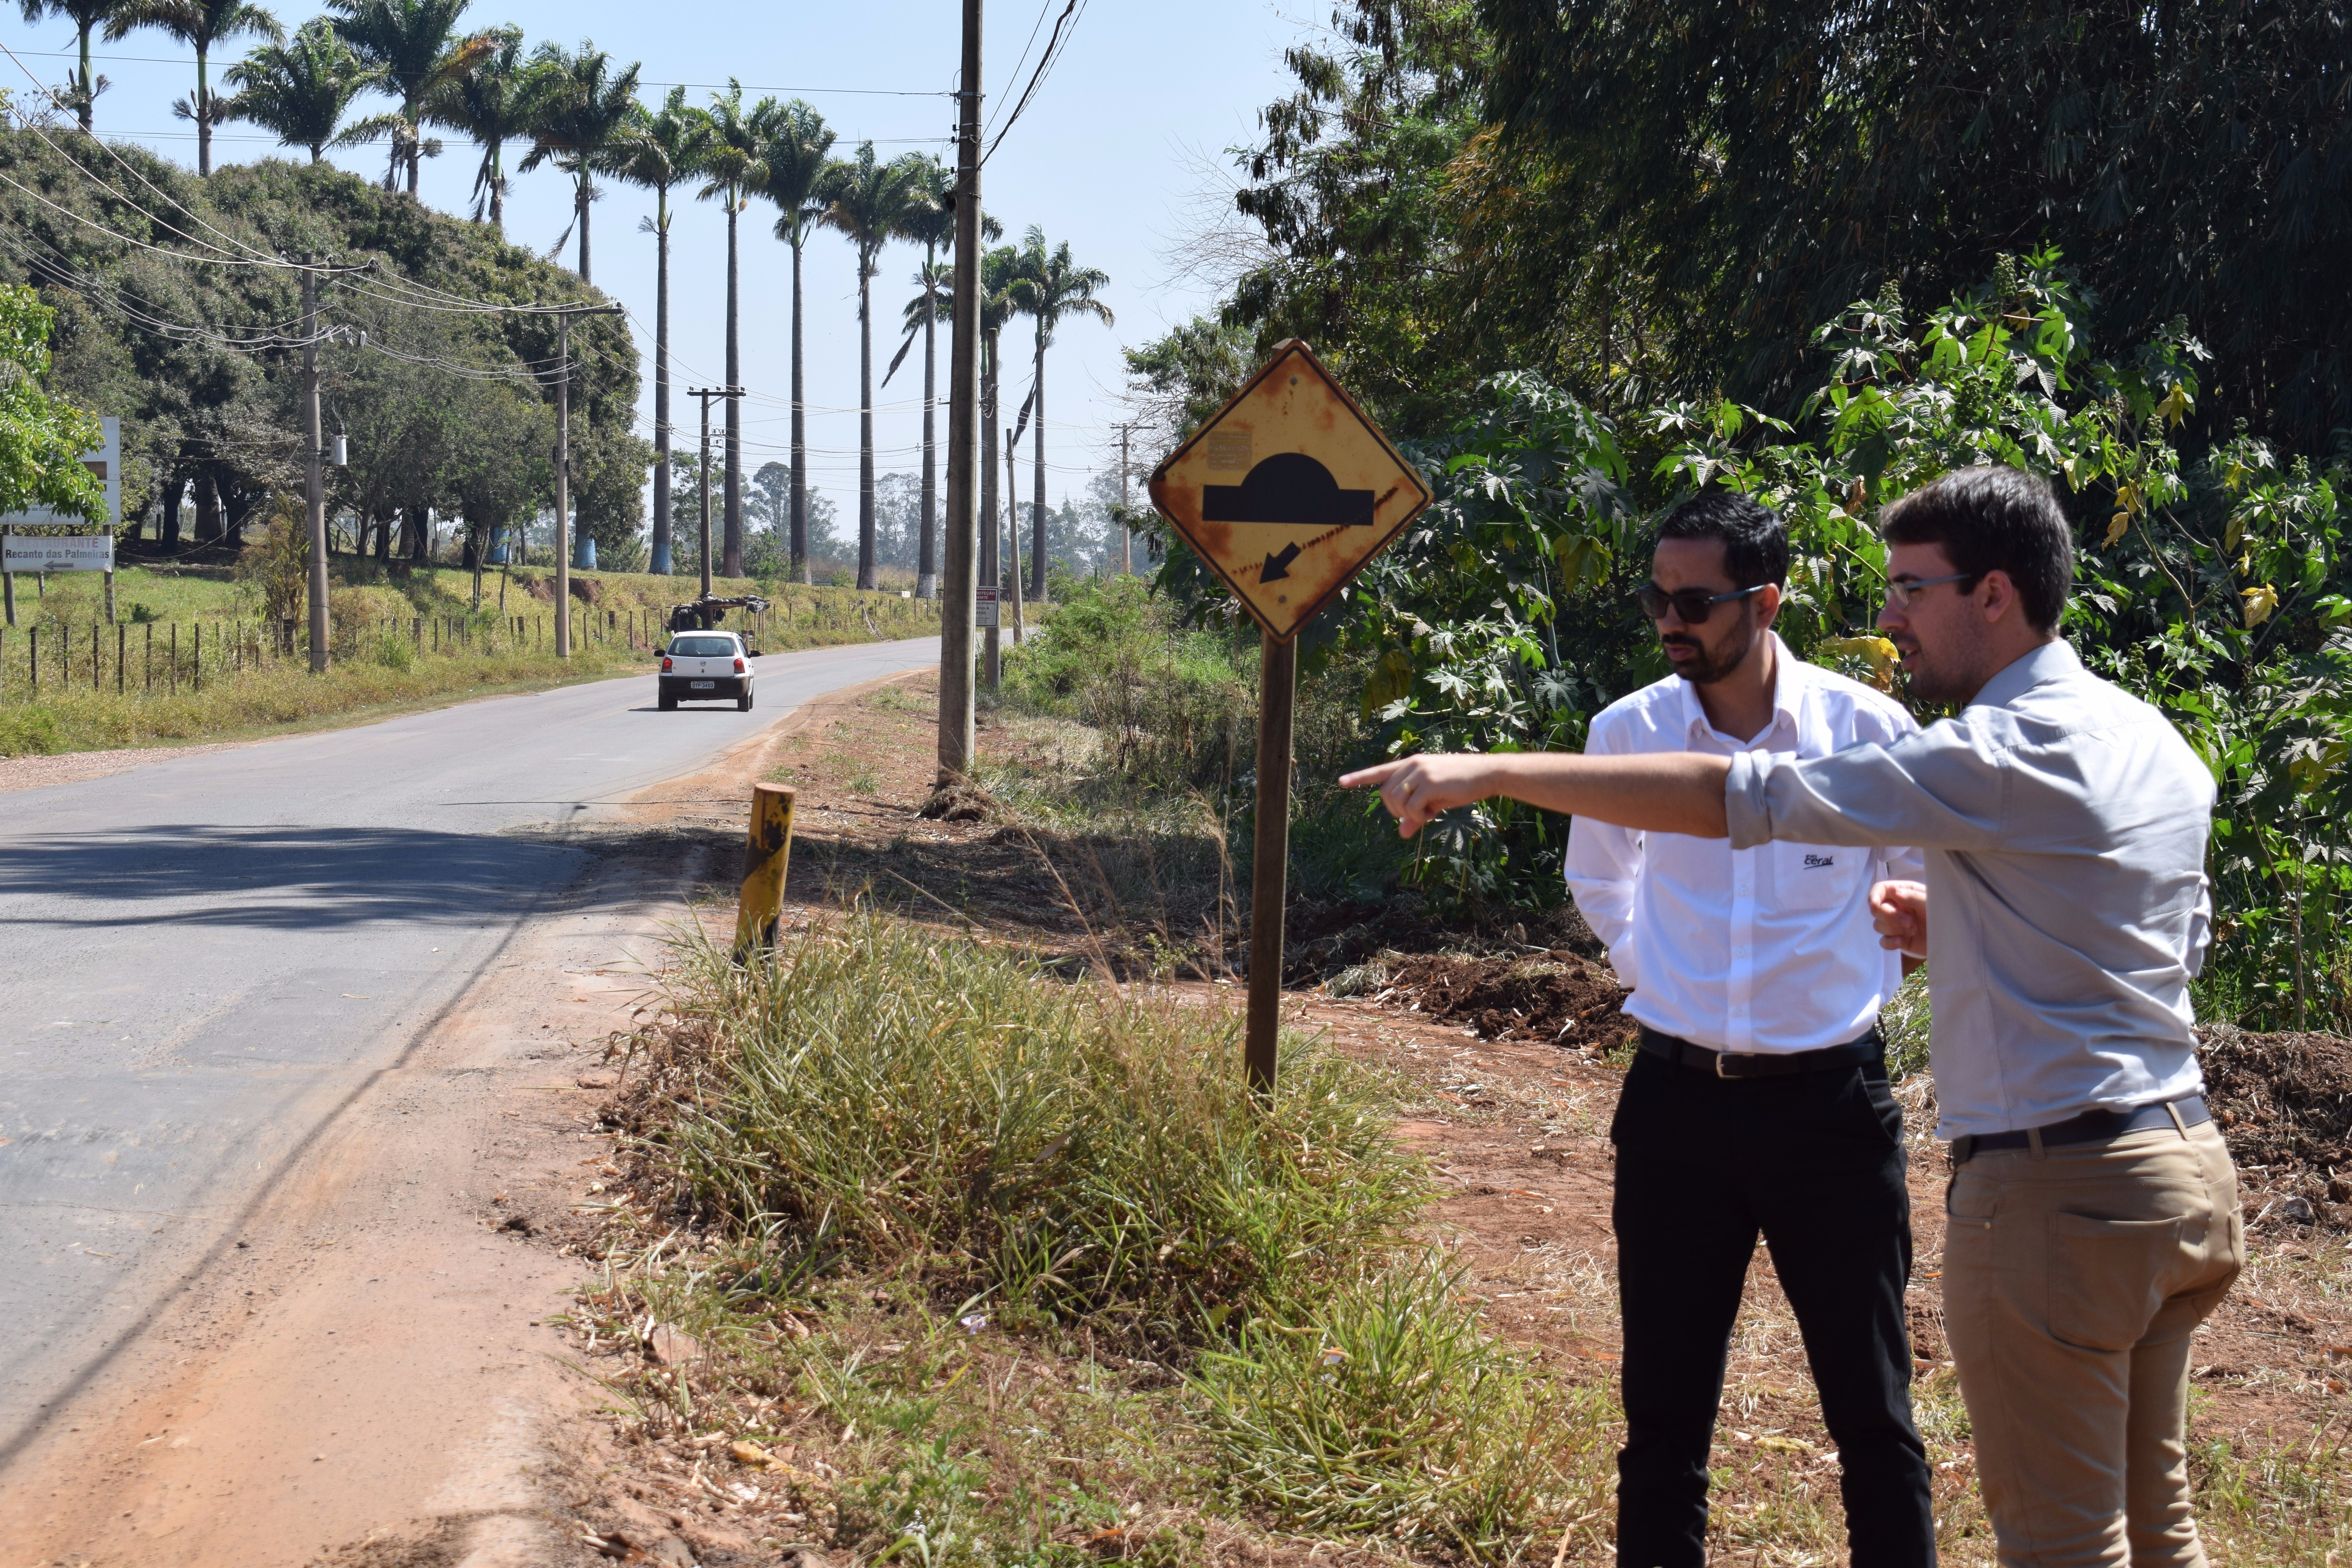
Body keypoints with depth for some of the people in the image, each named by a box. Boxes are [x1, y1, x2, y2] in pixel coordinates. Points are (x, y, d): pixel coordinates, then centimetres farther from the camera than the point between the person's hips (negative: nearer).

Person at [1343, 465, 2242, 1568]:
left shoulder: (2004, 755, -18)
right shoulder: (2160, 746, 11)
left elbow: (1736, 798, -22)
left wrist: (1492, 772, -20)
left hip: (2054, 1188, -9)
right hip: (2186, 1159, 9)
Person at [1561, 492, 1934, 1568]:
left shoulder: (1869, 731, -8)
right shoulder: (1629, 732, -1)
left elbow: (1924, 886, 11)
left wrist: (1858, 974, 7)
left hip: (1832, 1103, -2)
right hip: (1678, 1103, 2)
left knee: (1871, 1409, 7)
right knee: (1664, 1412, 9)